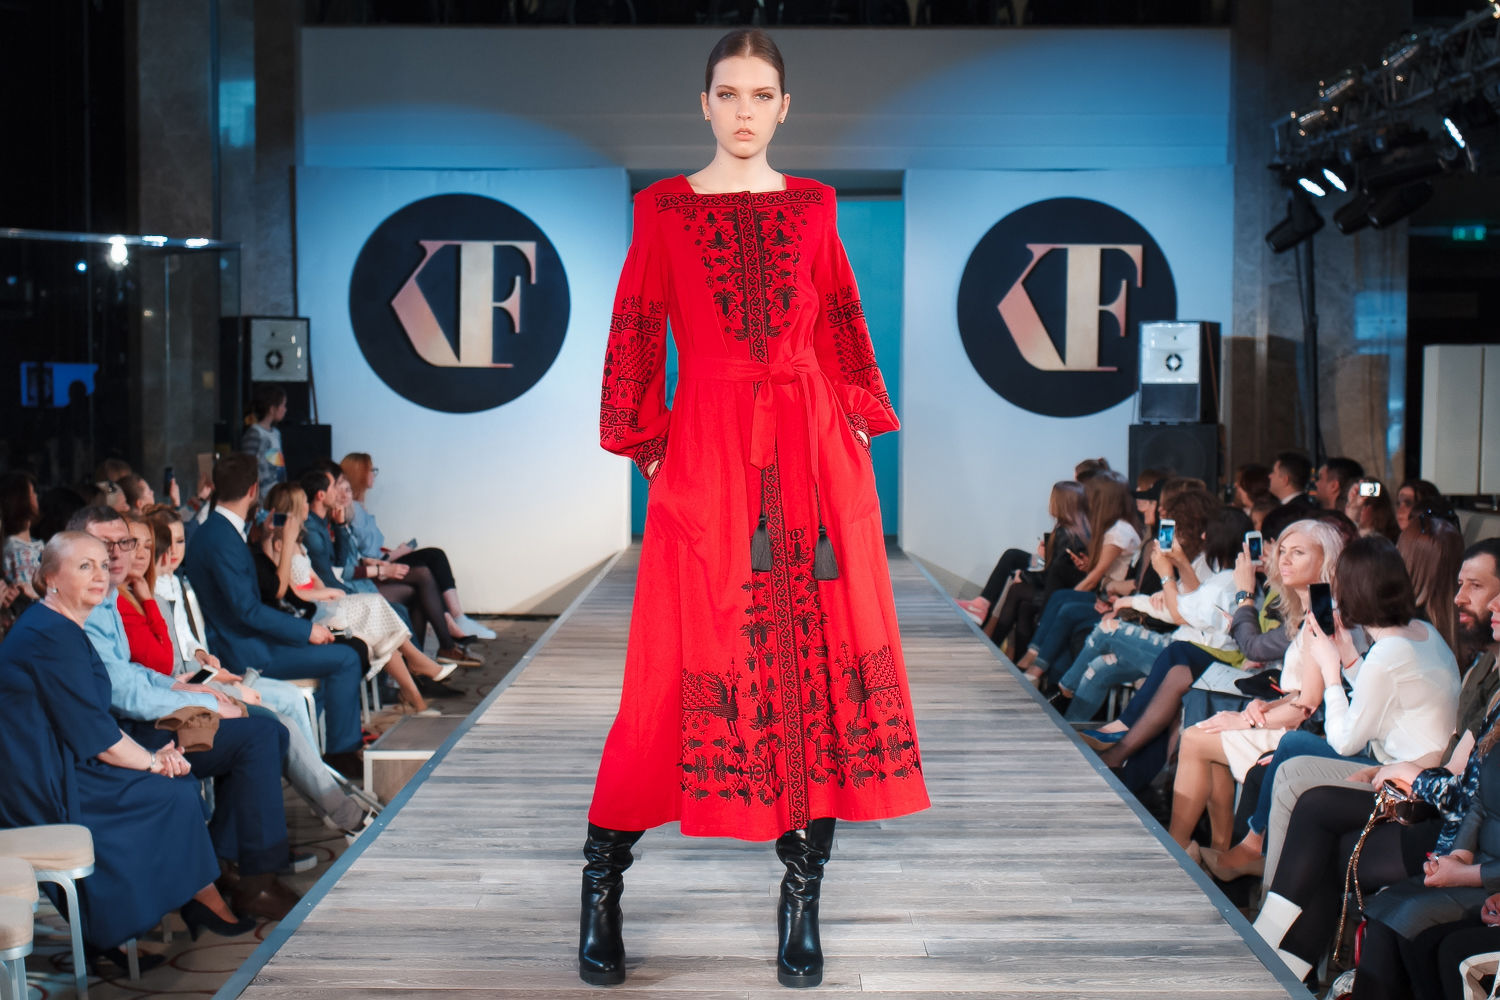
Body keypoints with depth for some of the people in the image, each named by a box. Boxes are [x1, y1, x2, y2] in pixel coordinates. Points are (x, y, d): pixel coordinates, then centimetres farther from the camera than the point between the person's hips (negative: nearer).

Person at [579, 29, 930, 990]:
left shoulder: (812, 207, 12)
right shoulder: (665, 208, 7)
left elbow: (843, 328, 14)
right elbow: (637, 335, 6)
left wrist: (859, 422, 6)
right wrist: (644, 439, 0)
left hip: (814, 454, 2)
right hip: (707, 450, -2)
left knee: (823, 655, -2)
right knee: (688, 666, -4)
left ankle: (802, 901, 7)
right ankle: (602, 883, 12)